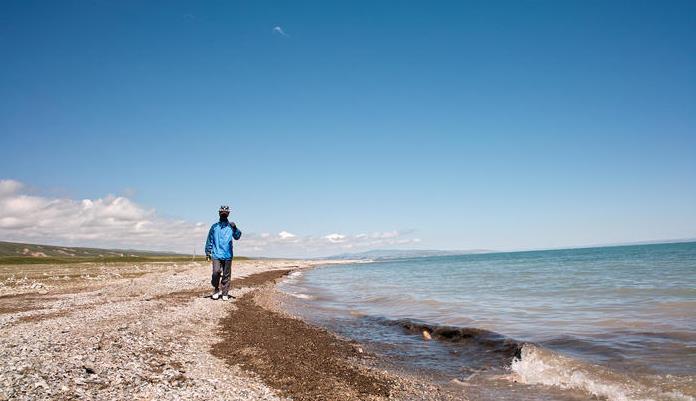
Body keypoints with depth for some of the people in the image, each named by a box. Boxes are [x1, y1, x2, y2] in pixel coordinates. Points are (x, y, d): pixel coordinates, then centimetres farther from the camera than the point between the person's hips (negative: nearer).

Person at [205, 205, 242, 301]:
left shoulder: (231, 226, 7)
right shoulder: (214, 227, 9)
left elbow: (237, 236, -5)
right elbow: (209, 240, 13)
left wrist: (235, 228, -23)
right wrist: (208, 252, 10)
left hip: (227, 255, 0)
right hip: (216, 254, 0)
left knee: (226, 275, 4)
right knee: (216, 272, -15)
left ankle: (225, 293, 14)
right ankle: (216, 289, 8)